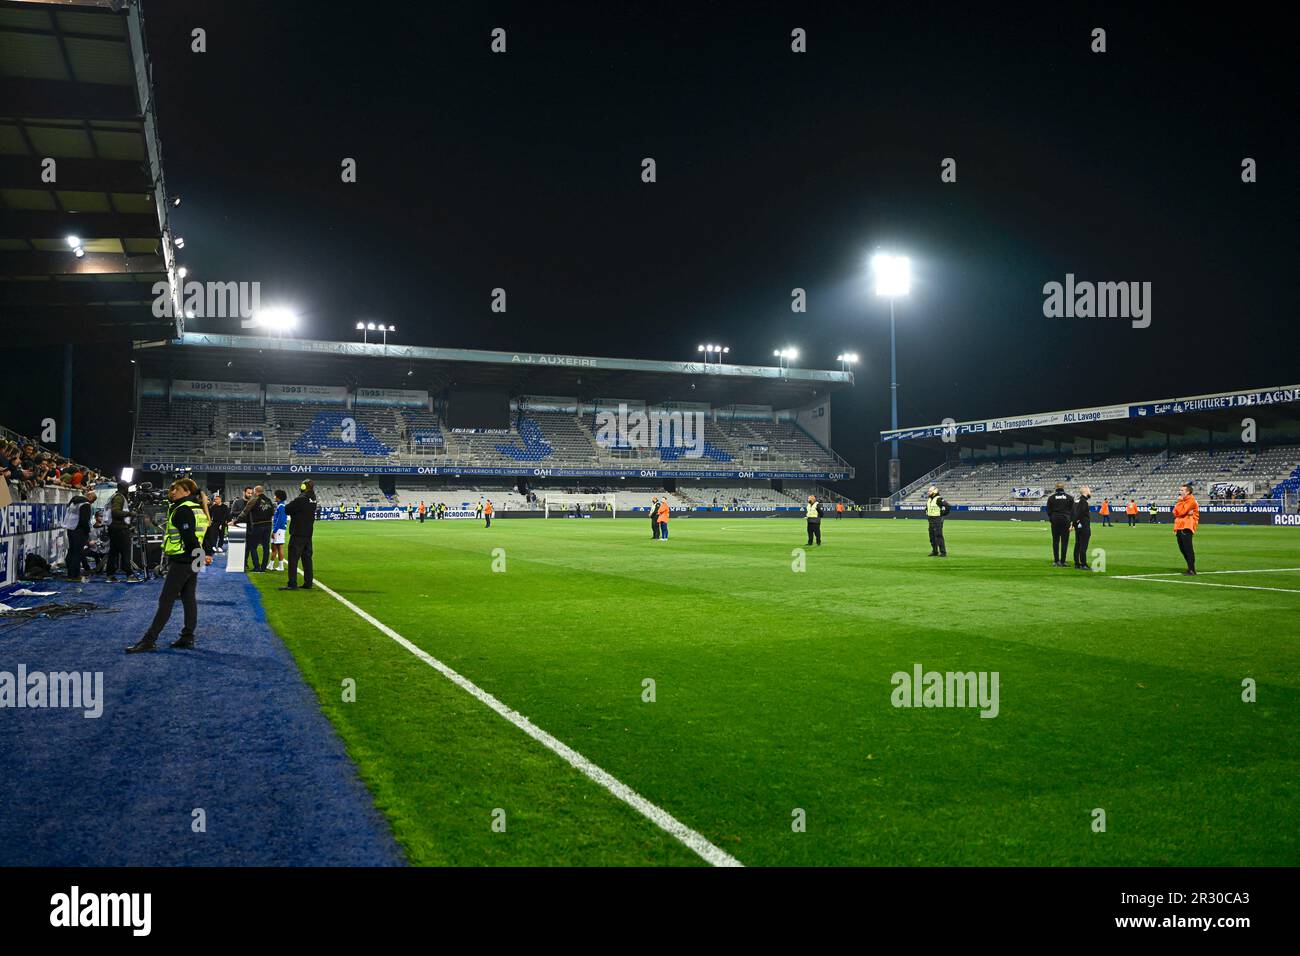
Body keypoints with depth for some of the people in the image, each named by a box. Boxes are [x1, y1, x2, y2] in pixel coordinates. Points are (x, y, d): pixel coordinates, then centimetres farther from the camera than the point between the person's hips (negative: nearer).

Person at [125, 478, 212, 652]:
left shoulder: (181, 510, -14)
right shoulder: (200, 509, 14)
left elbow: (189, 536, -21)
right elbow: (208, 532, 14)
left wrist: (200, 554, -14)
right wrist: (208, 553, 8)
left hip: (181, 561, -9)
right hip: (193, 561, 9)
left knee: (166, 600, -7)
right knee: (189, 598, 11)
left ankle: (149, 640, -5)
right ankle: (188, 637, 13)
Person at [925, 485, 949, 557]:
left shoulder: (938, 499, -14)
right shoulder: (929, 499, 14)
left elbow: (947, 505, -22)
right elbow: (927, 508, 32)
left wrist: (943, 513, -13)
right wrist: (927, 515, 21)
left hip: (937, 520, -9)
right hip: (930, 520, 9)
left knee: (938, 536, -10)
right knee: (932, 536, 11)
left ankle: (943, 552, -7)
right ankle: (935, 551, 19)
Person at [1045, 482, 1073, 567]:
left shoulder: (1051, 497, -1)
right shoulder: (1069, 496, -1)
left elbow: (1049, 510, 3)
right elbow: (1072, 510, 0)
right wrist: (1072, 521, 4)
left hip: (1055, 520, 1)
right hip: (1066, 520, -1)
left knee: (1055, 541, 8)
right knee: (1064, 541, 3)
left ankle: (1056, 561, 6)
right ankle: (1062, 561, 1)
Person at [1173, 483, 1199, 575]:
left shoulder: (1191, 500, -6)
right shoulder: (1182, 500, 20)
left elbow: (1181, 511, -15)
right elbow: (1175, 513, 11)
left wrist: (1179, 501, -2)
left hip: (1186, 528, -9)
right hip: (1179, 527, 9)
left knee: (1188, 548, -12)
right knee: (1182, 549, 11)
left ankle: (1192, 570, -12)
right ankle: (1190, 568, 18)